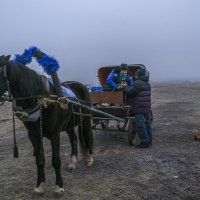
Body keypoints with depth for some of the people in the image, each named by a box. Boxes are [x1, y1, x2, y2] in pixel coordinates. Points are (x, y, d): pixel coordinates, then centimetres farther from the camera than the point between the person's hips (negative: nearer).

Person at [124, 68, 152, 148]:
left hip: (139, 108, -10)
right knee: (146, 124, 15)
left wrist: (125, 87, 2)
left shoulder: (138, 83, -15)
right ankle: (149, 141, 22)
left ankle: (144, 142, -5)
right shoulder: (147, 84, 16)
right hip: (146, 108, 10)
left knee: (140, 125, -6)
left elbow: (130, 93, -16)